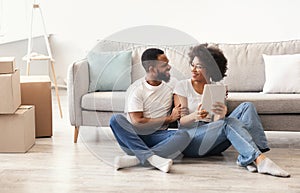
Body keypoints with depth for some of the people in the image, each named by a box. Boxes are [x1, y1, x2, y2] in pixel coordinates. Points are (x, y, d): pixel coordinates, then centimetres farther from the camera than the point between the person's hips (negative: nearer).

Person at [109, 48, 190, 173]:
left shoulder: (172, 84, 9)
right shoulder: (136, 89, -5)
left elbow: (182, 112, 17)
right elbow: (137, 122, -13)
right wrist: (169, 119, -10)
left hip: (158, 137, 3)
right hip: (135, 137, -2)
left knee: (183, 135, -28)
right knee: (116, 119, -30)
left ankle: (135, 159, -39)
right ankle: (152, 157, -45)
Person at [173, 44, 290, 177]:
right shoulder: (182, 86, 5)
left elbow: (217, 122, 0)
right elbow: (181, 121, -5)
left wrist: (221, 115, -27)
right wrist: (195, 116, -30)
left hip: (213, 145, 4)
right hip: (190, 141, -4)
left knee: (247, 107, -15)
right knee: (230, 122, -31)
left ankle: (246, 159, -32)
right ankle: (260, 160, -44)